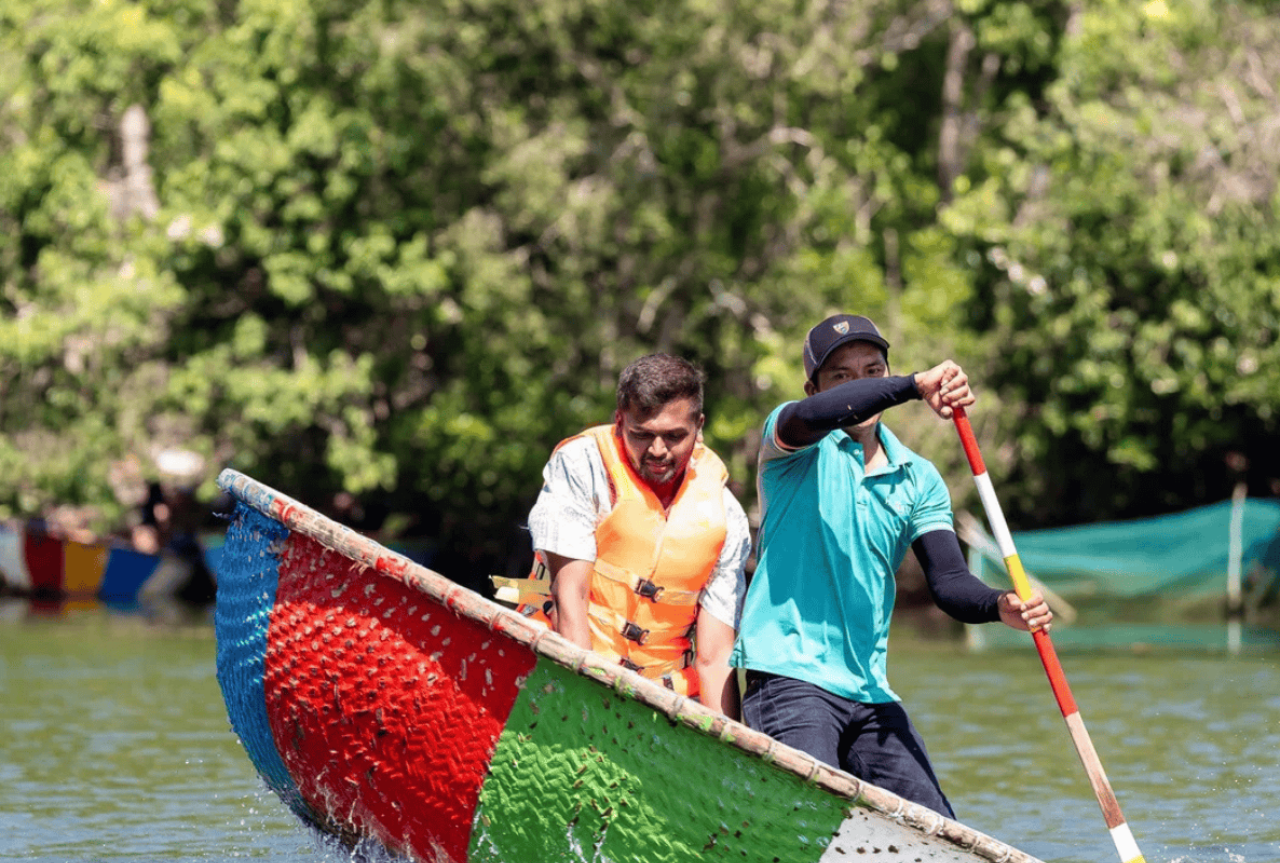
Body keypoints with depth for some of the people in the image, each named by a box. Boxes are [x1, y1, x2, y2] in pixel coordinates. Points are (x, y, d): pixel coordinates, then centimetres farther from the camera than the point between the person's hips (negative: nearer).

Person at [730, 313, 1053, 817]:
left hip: (870, 694, 6)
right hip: (790, 677, -6)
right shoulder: (798, 452, 1)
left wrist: (1000, 607, -19)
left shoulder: (918, 480, 14)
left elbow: (948, 582, 3)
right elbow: (810, 417, -25)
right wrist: (915, 386, -35)